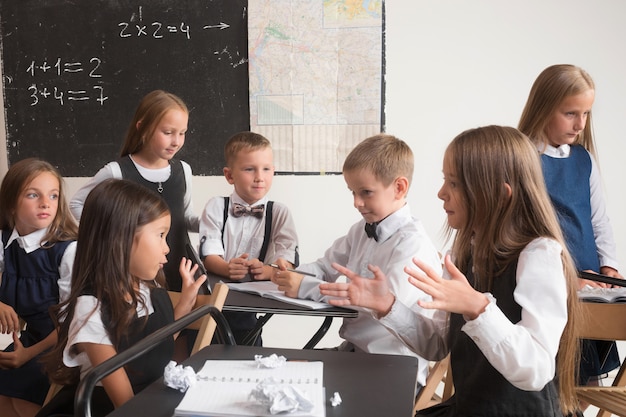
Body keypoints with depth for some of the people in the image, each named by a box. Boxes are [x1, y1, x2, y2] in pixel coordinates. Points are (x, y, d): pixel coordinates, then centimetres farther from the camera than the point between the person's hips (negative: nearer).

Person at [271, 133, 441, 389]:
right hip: (352, 350, 7)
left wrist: (307, 288, -28)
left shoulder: (413, 243, -16)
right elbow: (326, 266, 17)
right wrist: (293, 274, -8)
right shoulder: (360, 230, 10)